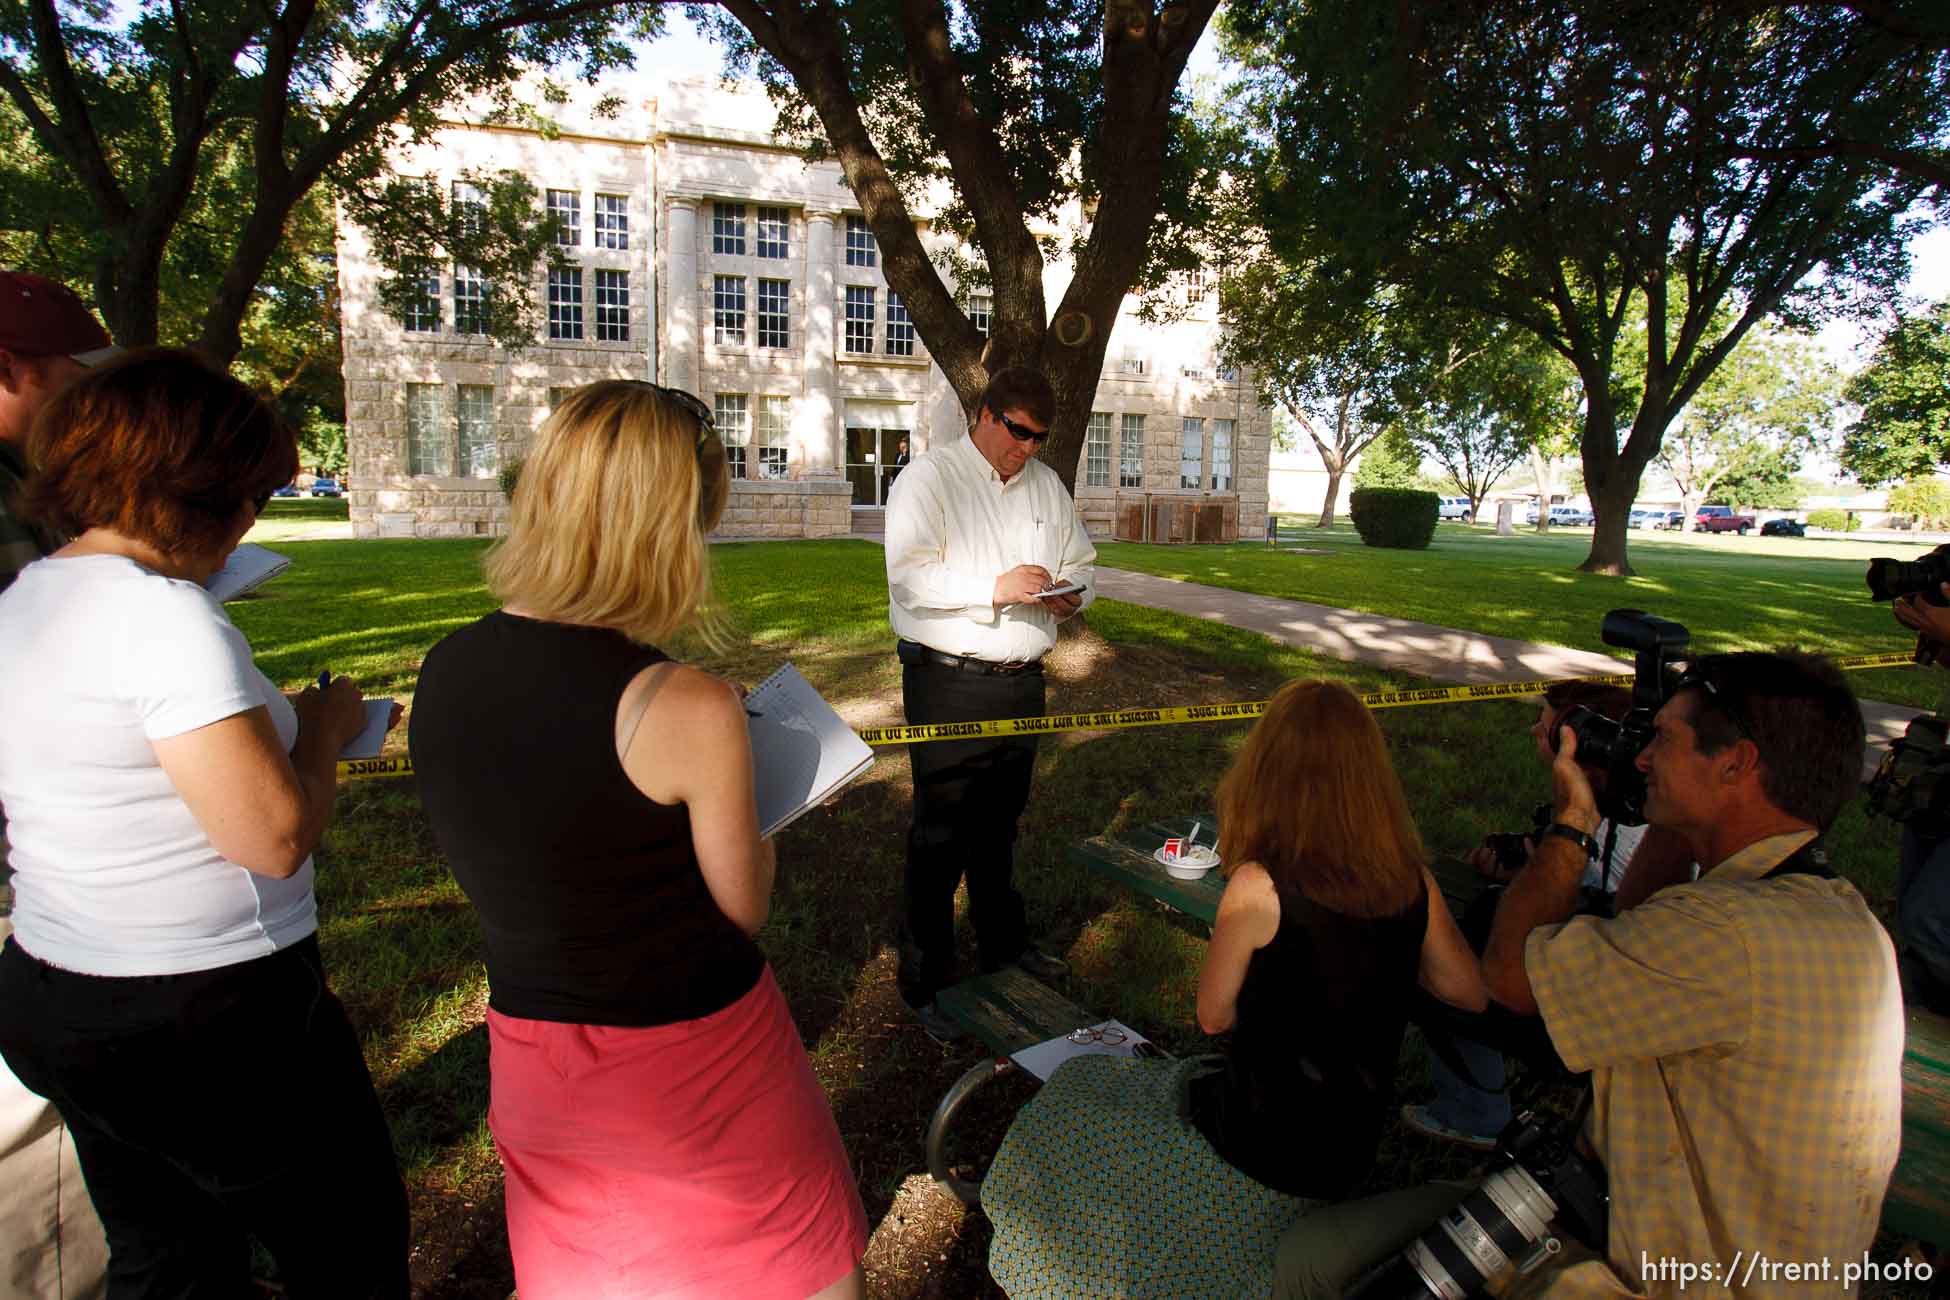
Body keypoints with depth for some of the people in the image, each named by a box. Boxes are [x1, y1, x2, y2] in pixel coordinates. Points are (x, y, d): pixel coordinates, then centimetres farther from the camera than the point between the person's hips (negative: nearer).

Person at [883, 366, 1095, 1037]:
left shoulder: (1047, 484, 14)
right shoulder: (929, 477, -6)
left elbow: (1079, 561, 23)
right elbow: (908, 576, -18)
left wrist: (1071, 595, 0)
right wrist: (996, 588, -26)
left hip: (1022, 681, 6)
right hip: (949, 684, -6)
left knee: (1000, 824, 20)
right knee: (941, 834, -1)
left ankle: (1004, 943, 38)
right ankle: (924, 980, 14)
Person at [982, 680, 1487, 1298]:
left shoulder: (1258, 887, -26)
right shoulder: (1413, 884, -11)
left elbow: (1214, 1016, -12)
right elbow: (1471, 994, 5)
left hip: (1260, 1158, -5)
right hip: (1349, 1156, 6)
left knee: (1079, 1089, 20)